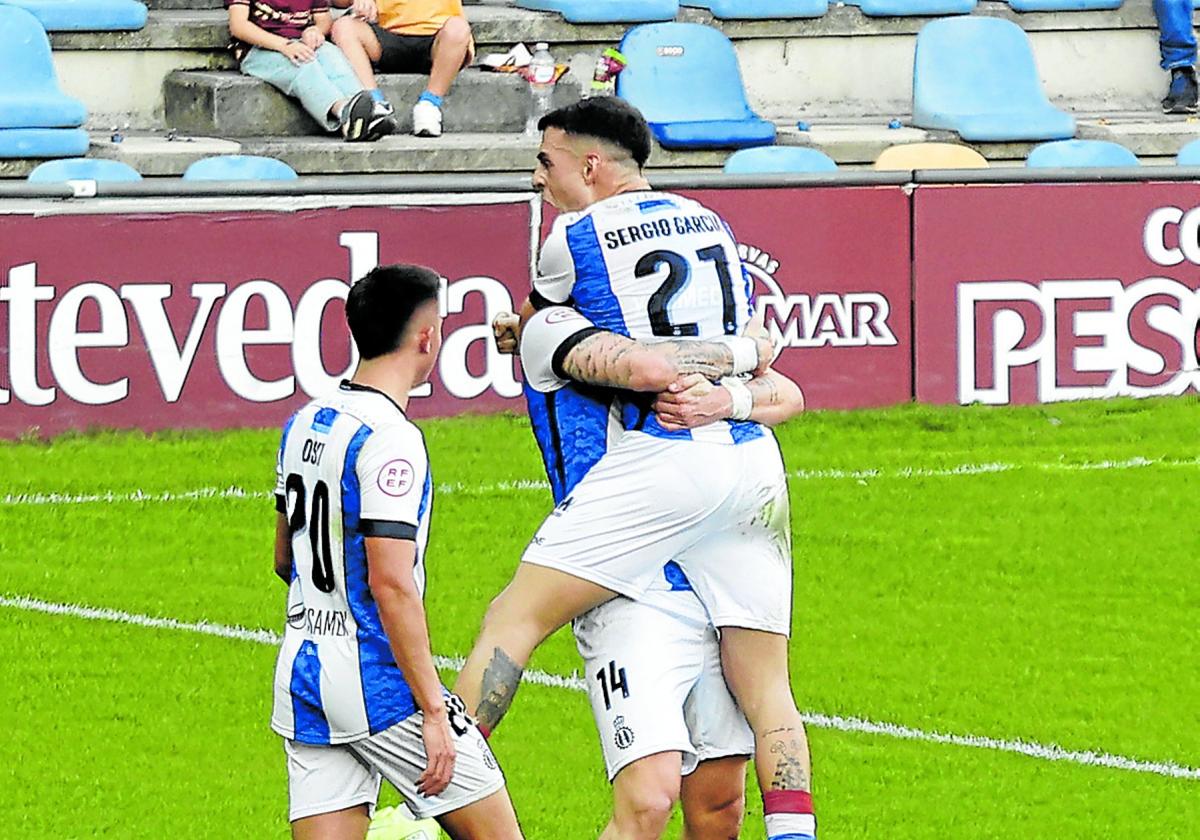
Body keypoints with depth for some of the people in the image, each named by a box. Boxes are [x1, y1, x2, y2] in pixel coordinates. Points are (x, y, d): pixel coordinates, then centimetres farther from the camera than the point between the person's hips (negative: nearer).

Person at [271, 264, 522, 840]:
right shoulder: (389, 439, -16)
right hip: (376, 680, -8)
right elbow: (391, 583, -21)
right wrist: (433, 711, -18)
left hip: (301, 675, 8)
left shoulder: (303, 424, 11)